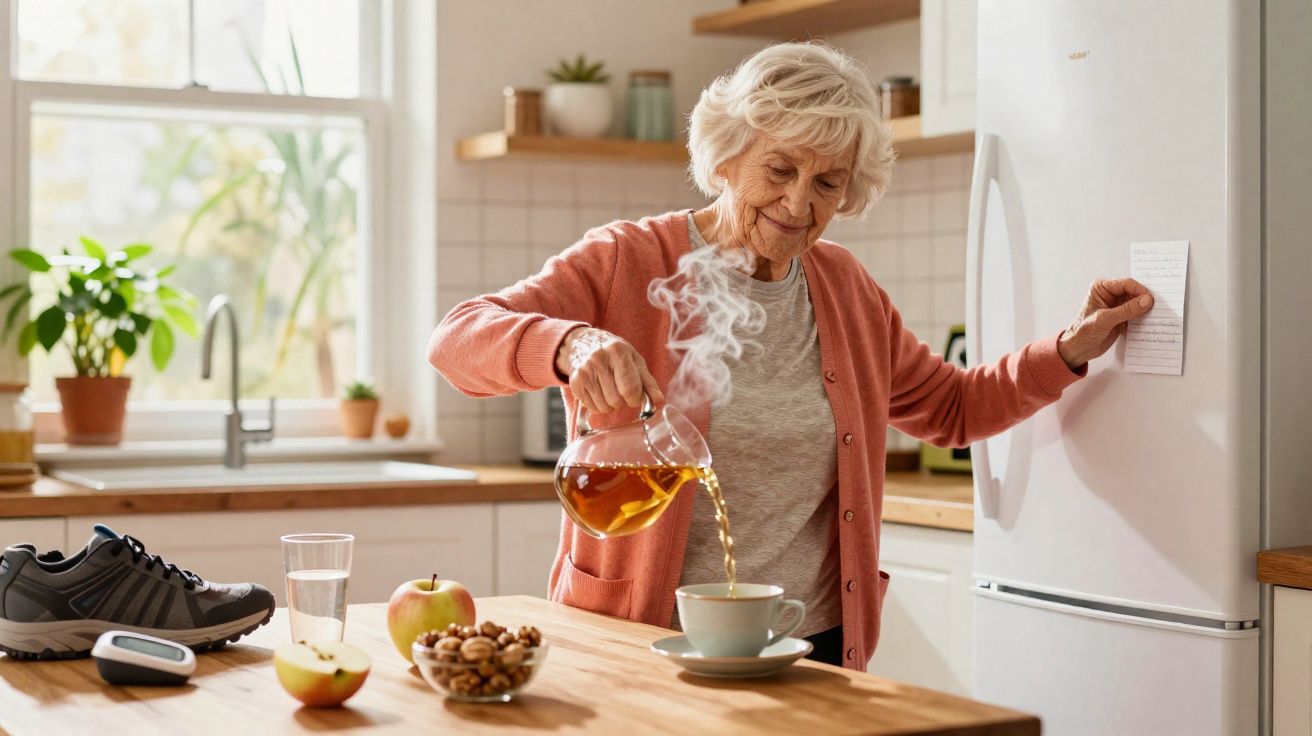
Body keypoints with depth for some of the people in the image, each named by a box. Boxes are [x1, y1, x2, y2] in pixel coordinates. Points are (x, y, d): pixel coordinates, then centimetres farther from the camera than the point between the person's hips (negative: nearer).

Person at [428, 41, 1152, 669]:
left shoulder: (845, 289, 11)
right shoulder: (626, 263, -5)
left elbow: (952, 407, 22)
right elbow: (455, 339, -16)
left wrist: (1072, 349, 8)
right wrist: (571, 344, -37)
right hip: (644, 651, -4)